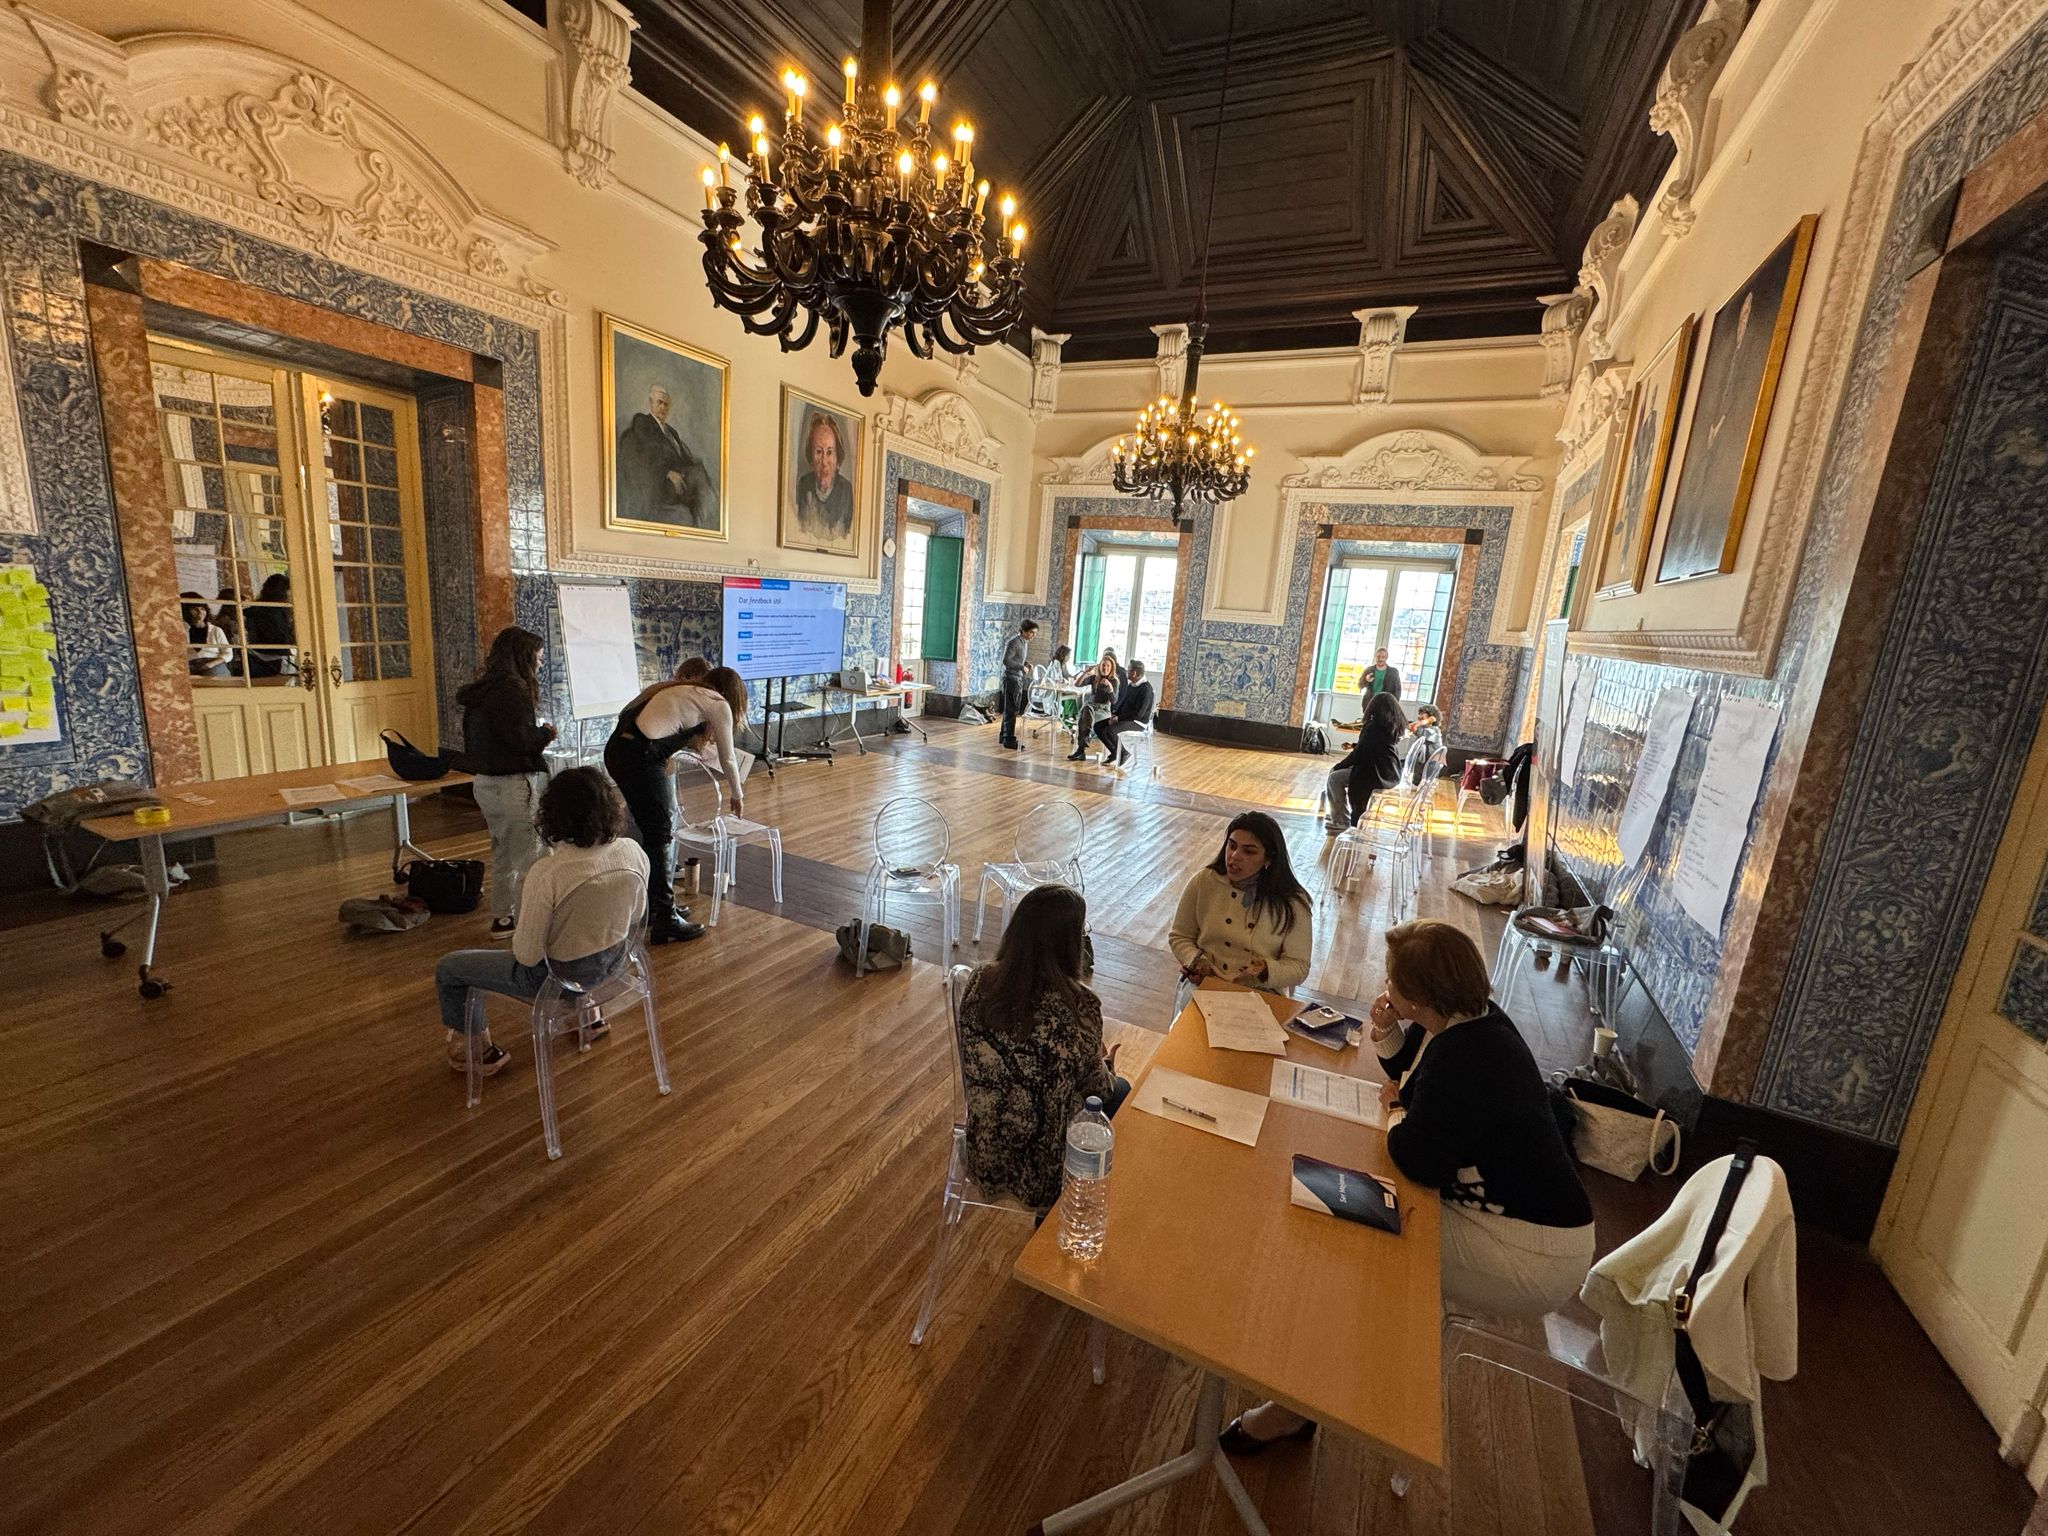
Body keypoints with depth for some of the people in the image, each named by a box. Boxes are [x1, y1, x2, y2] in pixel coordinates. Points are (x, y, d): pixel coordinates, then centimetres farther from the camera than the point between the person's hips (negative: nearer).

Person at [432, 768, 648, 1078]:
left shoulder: (546, 874, -32)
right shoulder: (633, 851, -17)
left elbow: (527, 956, -21)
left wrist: (518, 935, 0)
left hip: (559, 977, -5)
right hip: (613, 964, 5)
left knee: (448, 969, 17)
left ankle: (484, 1052, 33)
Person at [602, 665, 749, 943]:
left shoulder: (685, 693, 25)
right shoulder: (718, 704, 3)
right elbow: (728, 758, 11)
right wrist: (736, 795, 27)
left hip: (617, 749, 8)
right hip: (640, 757, -8)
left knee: (654, 833, 19)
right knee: (662, 837, 3)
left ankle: (655, 907, 33)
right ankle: (665, 923, 11)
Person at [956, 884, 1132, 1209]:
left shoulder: (979, 982, -15)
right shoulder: (1079, 1006, -29)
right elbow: (1095, 1085, -13)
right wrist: (1107, 1071, 12)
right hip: (1045, 1168, -5)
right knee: (1120, 1090, 25)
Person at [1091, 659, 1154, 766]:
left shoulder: (1146, 689, -19)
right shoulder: (1131, 685, 9)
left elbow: (1139, 713, -23)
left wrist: (1119, 718, -19)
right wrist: (1114, 714, 2)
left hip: (1138, 722, -9)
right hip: (1124, 718, 9)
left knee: (1110, 730, -30)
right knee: (1098, 726, -1)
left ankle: (1124, 752, -6)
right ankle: (1115, 752, 7)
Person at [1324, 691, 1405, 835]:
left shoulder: (1374, 726, -15)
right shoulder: (1395, 725, 9)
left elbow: (1360, 752, -13)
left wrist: (1338, 766, -2)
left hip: (1378, 774, -9)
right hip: (1391, 774, 9)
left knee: (1335, 778, -3)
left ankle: (1341, 823, 3)